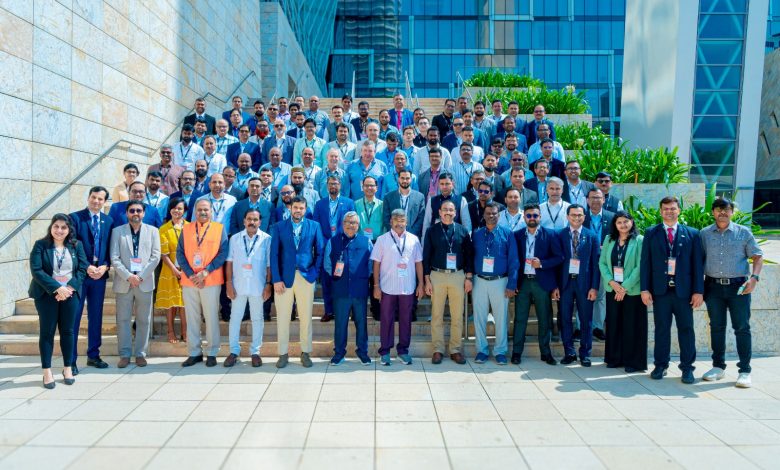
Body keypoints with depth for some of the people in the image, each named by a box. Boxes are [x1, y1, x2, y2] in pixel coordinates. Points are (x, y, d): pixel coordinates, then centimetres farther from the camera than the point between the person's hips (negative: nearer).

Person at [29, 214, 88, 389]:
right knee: (47, 332, 3)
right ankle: (47, 372, 11)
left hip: (70, 294, 2)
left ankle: (68, 368, 18)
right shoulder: (40, 245, -2)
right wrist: (57, 288, -19)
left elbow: (82, 269, 1)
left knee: (68, 331, 7)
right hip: (47, 295, -2)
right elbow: (36, 270, -10)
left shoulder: (77, 245, 5)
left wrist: (70, 288, -13)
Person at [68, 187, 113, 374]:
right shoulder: (75, 217, -2)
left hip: (100, 274, 4)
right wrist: (86, 267, -14)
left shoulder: (108, 221, 9)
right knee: (73, 317, 0)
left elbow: (110, 248, 10)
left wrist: (105, 266, -7)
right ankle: (71, 360, 7)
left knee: (96, 316, 11)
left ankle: (93, 355, 21)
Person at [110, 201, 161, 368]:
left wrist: (141, 276, -9)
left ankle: (141, 354, 13)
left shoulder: (152, 231, 8)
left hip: (145, 282, 0)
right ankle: (124, 354, 12)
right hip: (123, 282, 0)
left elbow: (155, 256, 1)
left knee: (144, 320, 4)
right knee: (123, 320, 3)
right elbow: (114, 258, 0)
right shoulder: (117, 231, 8)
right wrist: (128, 276, -12)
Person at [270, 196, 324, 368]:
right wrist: (276, 279, -7)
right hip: (284, 277, 0)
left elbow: (319, 252, 8)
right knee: (282, 318, 4)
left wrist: (315, 272, -3)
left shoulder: (314, 226, 6)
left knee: (306, 317, 5)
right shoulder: (279, 227, 4)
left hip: (306, 277, 0)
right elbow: (274, 254, 0)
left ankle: (305, 352, 17)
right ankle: (283, 353, 14)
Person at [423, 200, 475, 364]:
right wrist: (427, 280, -2)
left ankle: (456, 350, 14)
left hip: (458, 276, 1)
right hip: (437, 276, -1)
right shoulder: (432, 231, 3)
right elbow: (426, 256, 3)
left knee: (457, 316, 4)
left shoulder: (463, 231, 6)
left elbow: (469, 254, 7)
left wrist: (469, 277, 1)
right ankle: (438, 350, 12)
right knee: (436, 315, 3)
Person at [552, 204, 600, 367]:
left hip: (584, 282, 0)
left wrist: (594, 287, -5)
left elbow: (596, 263, 1)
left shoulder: (592, 236, 4)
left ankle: (585, 354, 17)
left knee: (586, 320, 6)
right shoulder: (560, 235, 4)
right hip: (565, 282, 0)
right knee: (565, 318, 4)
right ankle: (569, 352, 16)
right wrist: (555, 286, -3)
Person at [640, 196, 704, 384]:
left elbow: (698, 264, 4)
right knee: (661, 329, 6)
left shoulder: (692, 234, 7)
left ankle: (687, 367, 15)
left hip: (684, 291, 0)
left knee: (686, 329, 4)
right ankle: (660, 365, 16)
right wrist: (645, 289, -3)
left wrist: (698, 291, -2)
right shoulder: (651, 233, 7)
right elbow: (645, 262, 4)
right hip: (660, 290, 0)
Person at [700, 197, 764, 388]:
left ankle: (744, 371, 7)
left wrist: (754, 277, -12)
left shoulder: (743, 232, 3)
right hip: (713, 286, 2)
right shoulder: (704, 234, 6)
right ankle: (718, 366, 21)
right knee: (716, 327, 9)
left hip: (738, 286, -1)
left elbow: (757, 256, 3)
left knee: (742, 328, 0)